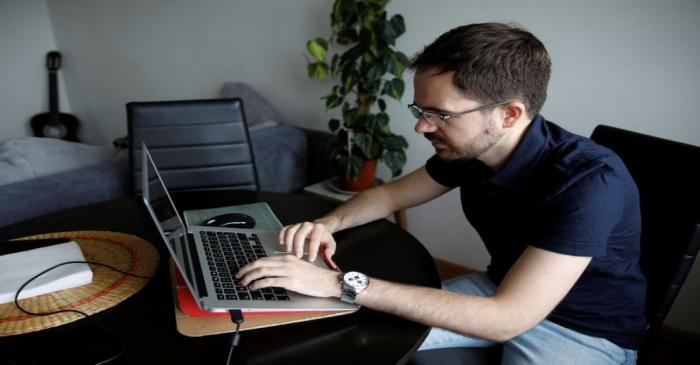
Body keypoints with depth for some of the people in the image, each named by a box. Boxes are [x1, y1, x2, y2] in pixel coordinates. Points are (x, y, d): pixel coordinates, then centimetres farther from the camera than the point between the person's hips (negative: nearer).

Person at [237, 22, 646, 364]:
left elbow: (505, 318, -36)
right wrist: (331, 223, -14)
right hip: (500, 290, 6)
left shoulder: (590, 182, -32)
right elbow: (392, 193, 8)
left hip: (588, 330, -5)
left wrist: (342, 283, -38)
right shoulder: (467, 149, -10)